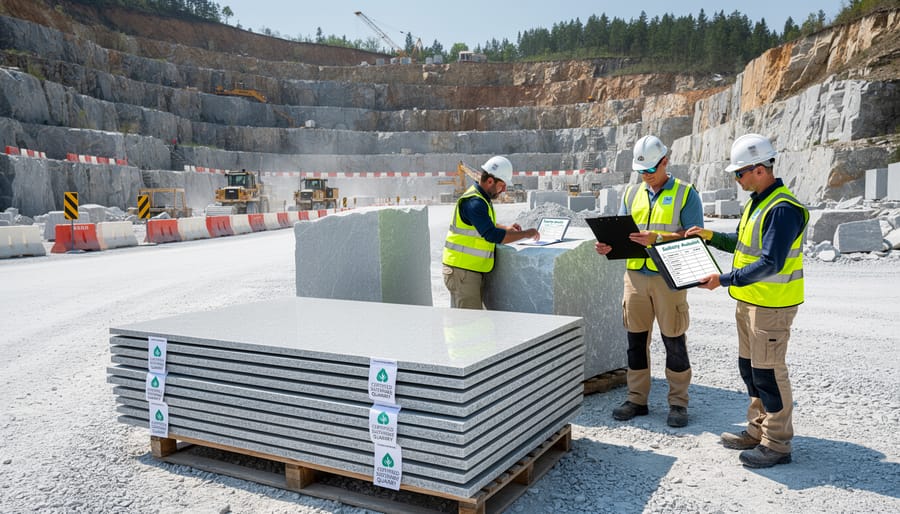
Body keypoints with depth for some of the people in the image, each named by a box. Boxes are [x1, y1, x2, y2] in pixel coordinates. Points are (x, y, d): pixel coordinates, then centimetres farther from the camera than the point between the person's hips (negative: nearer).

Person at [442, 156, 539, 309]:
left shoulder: (479, 198, 13)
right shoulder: (474, 203, -20)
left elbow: (483, 226, 28)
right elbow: (493, 236, -27)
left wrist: (506, 228, 10)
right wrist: (526, 234, -17)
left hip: (469, 270, 10)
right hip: (462, 271, -10)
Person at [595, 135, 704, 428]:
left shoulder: (685, 194, 0)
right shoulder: (632, 193, 14)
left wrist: (657, 237, -22)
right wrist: (608, 246, -9)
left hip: (669, 277, -4)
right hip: (635, 275, 4)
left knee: (674, 341, 4)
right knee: (636, 339, 9)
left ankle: (678, 403, 16)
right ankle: (637, 399, 21)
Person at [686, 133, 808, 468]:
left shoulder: (783, 208, -21)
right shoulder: (756, 201, 11)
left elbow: (770, 263, -26)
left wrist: (725, 280, -26)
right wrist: (711, 236, 10)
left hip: (771, 304, -10)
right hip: (749, 300, 10)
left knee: (767, 371, -1)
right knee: (749, 366, 17)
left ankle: (777, 444, 12)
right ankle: (758, 430, 31)